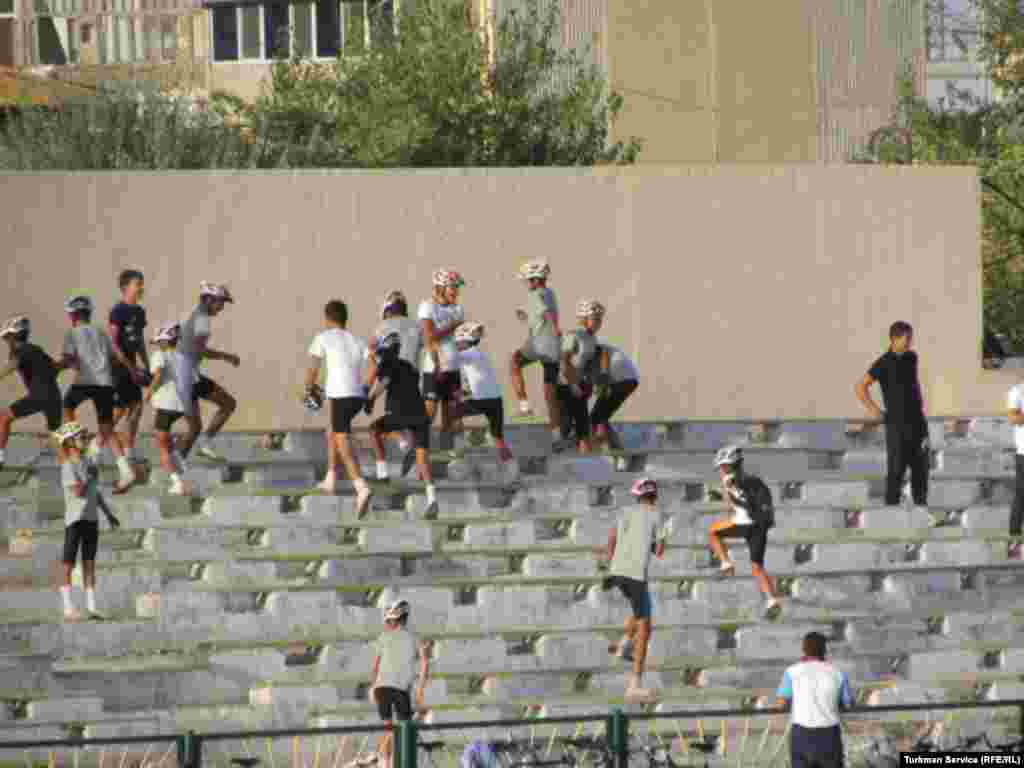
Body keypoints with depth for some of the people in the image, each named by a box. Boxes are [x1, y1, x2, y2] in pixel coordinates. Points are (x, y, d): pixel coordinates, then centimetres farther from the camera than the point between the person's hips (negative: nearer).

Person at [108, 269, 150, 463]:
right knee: (118, 410, -7)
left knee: (136, 408, 6)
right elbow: (112, 342, -19)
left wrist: (146, 367, 16)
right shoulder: (118, 311, -15)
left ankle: (129, 452, 11)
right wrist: (130, 368, -20)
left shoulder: (139, 311, 11)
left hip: (131, 367, 8)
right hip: (118, 366, -8)